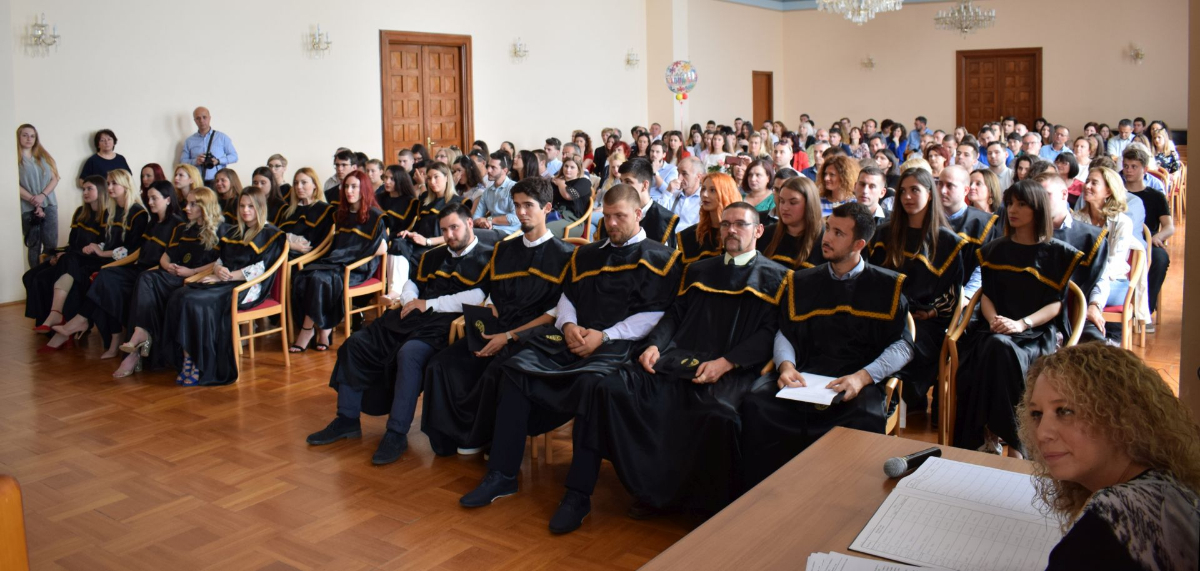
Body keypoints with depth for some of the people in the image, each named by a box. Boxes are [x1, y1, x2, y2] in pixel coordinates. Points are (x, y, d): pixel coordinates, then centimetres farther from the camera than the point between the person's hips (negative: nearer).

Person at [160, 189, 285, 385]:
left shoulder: (271, 234, 1)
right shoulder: (234, 232, 25)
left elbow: (259, 269, -9)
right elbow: (220, 259, 22)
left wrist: (225, 276, -12)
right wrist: (218, 269, -3)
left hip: (248, 288, -7)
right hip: (223, 282, 8)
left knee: (194, 302, -29)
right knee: (178, 297, -19)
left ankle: (201, 366, -21)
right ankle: (186, 360, -24)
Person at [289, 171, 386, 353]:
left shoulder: (374, 216, -3)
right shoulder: (342, 214, 19)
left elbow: (382, 248, -12)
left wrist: (351, 256, -9)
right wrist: (335, 256, 5)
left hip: (359, 268, -7)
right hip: (337, 262, 7)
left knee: (319, 279, -31)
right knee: (300, 278, -21)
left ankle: (307, 331, -17)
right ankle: (324, 330, -18)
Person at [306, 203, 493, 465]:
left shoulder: (487, 257, 1)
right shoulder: (433, 256, 26)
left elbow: (479, 296, -14)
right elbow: (413, 283, 35)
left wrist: (430, 303, -10)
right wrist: (410, 300, 9)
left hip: (444, 324, -8)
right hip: (413, 316, 8)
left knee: (409, 354, -35)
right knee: (356, 344, -2)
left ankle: (397, 434, -27)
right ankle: (347, 420, 4)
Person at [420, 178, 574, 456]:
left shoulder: (563, 255, -1)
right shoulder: (503, 250, 18)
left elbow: (556, 313, -7)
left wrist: (509, 336, -14)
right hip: (496, 331, 6)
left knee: (495, 373, -33)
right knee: (442, 364, -17)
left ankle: (478, 438, -9)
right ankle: (451, 435, -4)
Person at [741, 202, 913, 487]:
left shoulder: (887, 286, 10)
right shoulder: (802, 282, 19)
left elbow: (903, 344, 3)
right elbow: (784, 333, 16)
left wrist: (863, 377, -14)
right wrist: (786, 365, -7)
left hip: (858, 386, -2)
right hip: (802, 378, 3)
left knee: (866, 421, -36)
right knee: (756, 405, -27)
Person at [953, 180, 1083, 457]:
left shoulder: (1058, 252, 8)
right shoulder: (994, 249, 19)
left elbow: (1055, 304, 0)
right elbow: (986, 294, 13)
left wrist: (1022, 324, -17)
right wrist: (993, 319, -9)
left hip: (1036, 333, -3)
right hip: (994, 329, 3)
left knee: (1001, 348, -38)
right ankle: (987, 436, -27)